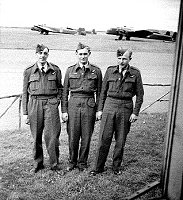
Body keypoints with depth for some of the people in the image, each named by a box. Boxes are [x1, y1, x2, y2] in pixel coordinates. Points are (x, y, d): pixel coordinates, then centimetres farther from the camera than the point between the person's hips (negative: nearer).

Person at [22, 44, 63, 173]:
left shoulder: (55, 70, 8)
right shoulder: (29, 71, 7)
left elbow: (60, 88, 20)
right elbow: (25, 92, 8)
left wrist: (57, 100, 4)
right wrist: (25, 113, 5)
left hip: (51, 104, -1)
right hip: (34, 104, 1)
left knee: (52, 135, -5)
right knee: (36, 136, 6)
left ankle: (54, 164, 9)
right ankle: (38, 163, 21)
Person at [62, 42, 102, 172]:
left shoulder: (96, 71, 5)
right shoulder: (70, 70, 7)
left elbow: (99, 92, 8)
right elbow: (65, 92, 8)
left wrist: (99, 110, 2)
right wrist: (64, 110, 2)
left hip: (89, 104, 0)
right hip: (73, 104, 1)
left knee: (86, 137, 5)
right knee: (73, 136, 3)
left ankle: (82, 163, 21)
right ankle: (72, 162, 22)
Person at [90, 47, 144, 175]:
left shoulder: (135, 73, 1)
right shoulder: (110, 71, 5)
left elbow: (139, 95, 3)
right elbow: (103, 91, 10)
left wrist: (135, 112, -2)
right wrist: (100, 109, 6)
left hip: (125, 108, -1)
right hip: (109, 106, 1)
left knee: (121, 141, 8)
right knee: (104, 138, 1)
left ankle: (116, 167, 25)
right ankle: (99, 167, 14)